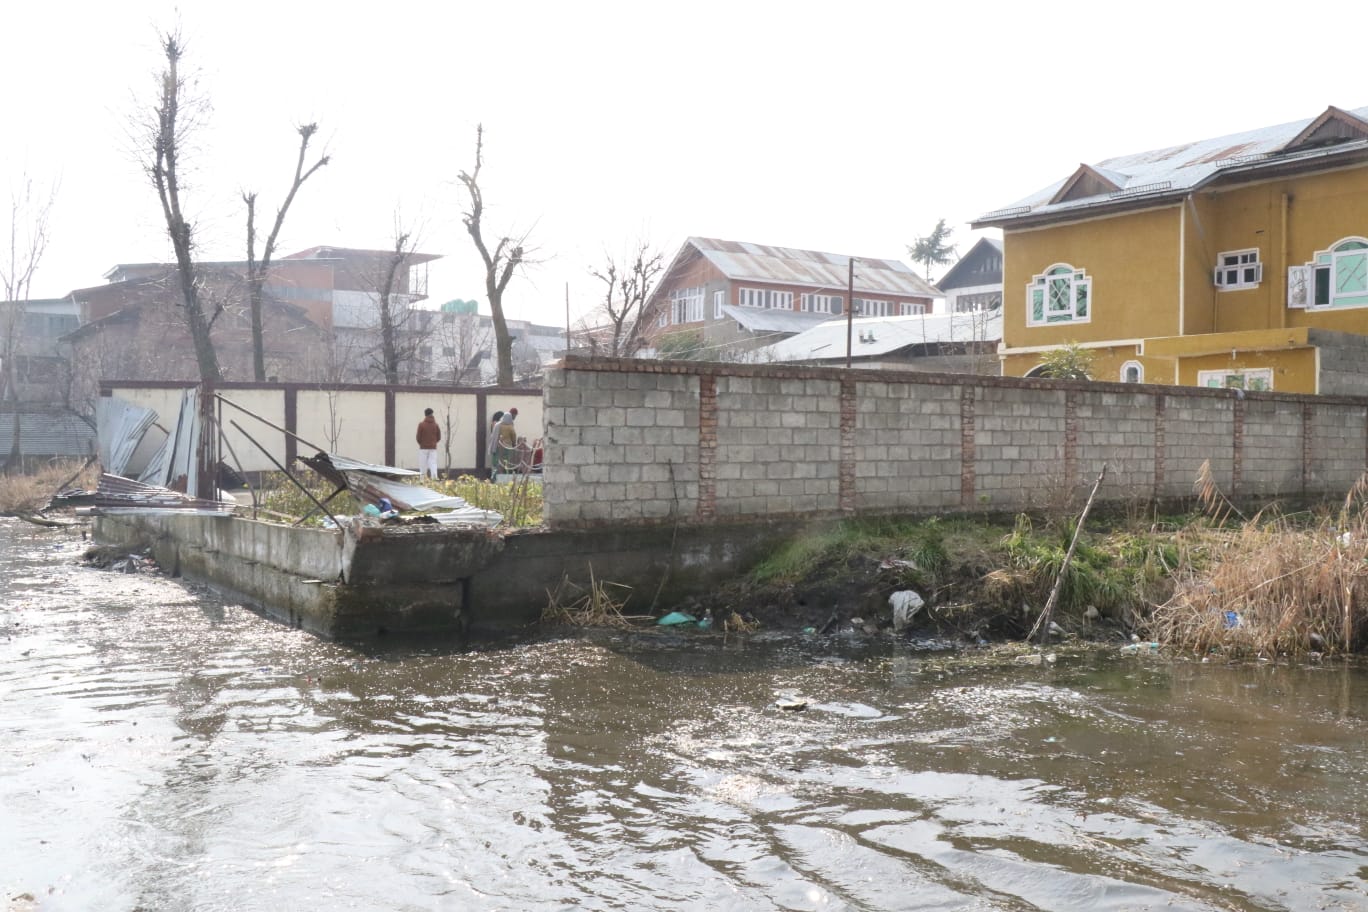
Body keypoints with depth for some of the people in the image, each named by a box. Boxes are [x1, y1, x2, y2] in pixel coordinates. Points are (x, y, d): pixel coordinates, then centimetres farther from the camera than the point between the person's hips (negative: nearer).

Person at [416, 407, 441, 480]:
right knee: (433, 464, -1)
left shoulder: (421, 424, -7)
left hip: (423, 448, -2)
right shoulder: (436, 425, 1)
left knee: (423, 466, 4)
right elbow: (439, 437, 5)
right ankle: (434, 479, -13)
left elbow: (418, 437, -4)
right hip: (433, 448, 2)